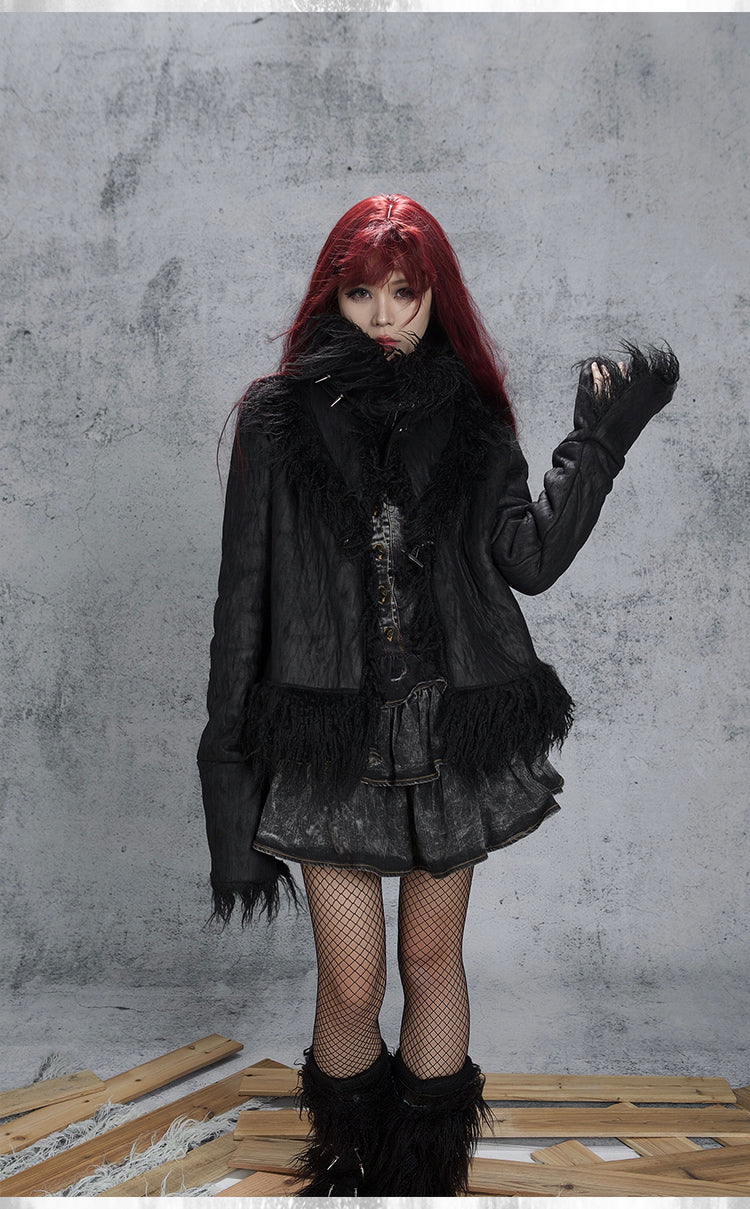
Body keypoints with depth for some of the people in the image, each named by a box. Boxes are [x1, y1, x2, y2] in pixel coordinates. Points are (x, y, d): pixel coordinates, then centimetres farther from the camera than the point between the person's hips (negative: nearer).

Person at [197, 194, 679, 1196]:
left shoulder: (470, 418, 6)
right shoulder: (279, 415, 1)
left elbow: (530, 560, -4)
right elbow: (246, 587, 1)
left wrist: (601, 438, -8)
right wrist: (230, 739, 0)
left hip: (453, 733, 2)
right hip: (329, 734, -1)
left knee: (433, 962, 14)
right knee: (352, 987, 5)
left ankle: (430, 1175, 36)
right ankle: (347, 1173, 34)